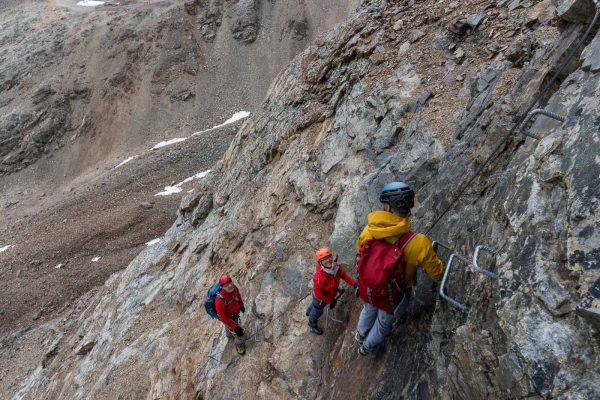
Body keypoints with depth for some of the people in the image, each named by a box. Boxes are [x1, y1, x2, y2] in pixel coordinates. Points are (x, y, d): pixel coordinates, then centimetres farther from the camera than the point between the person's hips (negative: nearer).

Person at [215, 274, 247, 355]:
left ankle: (229, 334, 70)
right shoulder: (220, 300, -47)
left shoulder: (234, 288, -28)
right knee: (239, 333, 11)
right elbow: (223, 317, -34)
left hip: (235, 313, 6)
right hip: (228, 318, -6)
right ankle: (239, 344, 46)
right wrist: (235, 327, -29)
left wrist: (241, 305, 14)